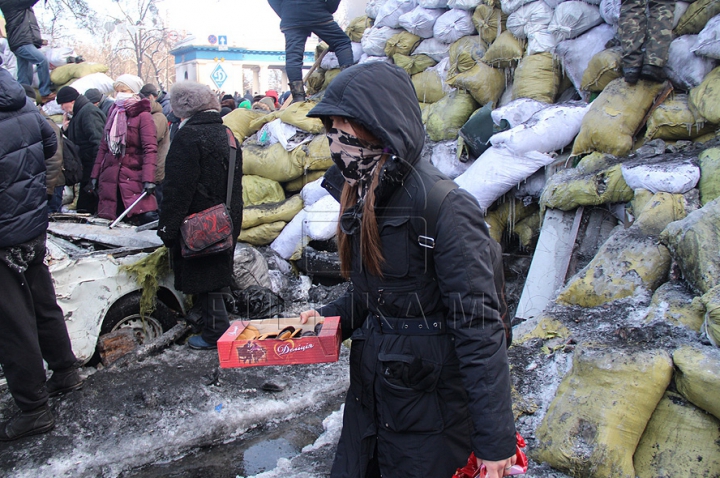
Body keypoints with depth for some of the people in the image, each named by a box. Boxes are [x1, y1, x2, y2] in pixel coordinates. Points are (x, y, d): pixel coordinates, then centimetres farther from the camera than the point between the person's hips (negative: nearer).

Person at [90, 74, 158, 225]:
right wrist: (95, 174, 13)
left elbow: (150, 149, -12)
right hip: (109, 179, 6)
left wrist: (148, 179, -21)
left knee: (148, 216, -18)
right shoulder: (113, 114, 17)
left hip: (134, 177, -6)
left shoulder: (143, 115, -3)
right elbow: (103, 147, 19)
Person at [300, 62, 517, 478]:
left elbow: (478, 326, -23)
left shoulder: (443, 208, -22)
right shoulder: (363, 199, 3)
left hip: (428, 413, -7)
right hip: (368, 396, 8)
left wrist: (495, 439, -22)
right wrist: (329, 318, -2)